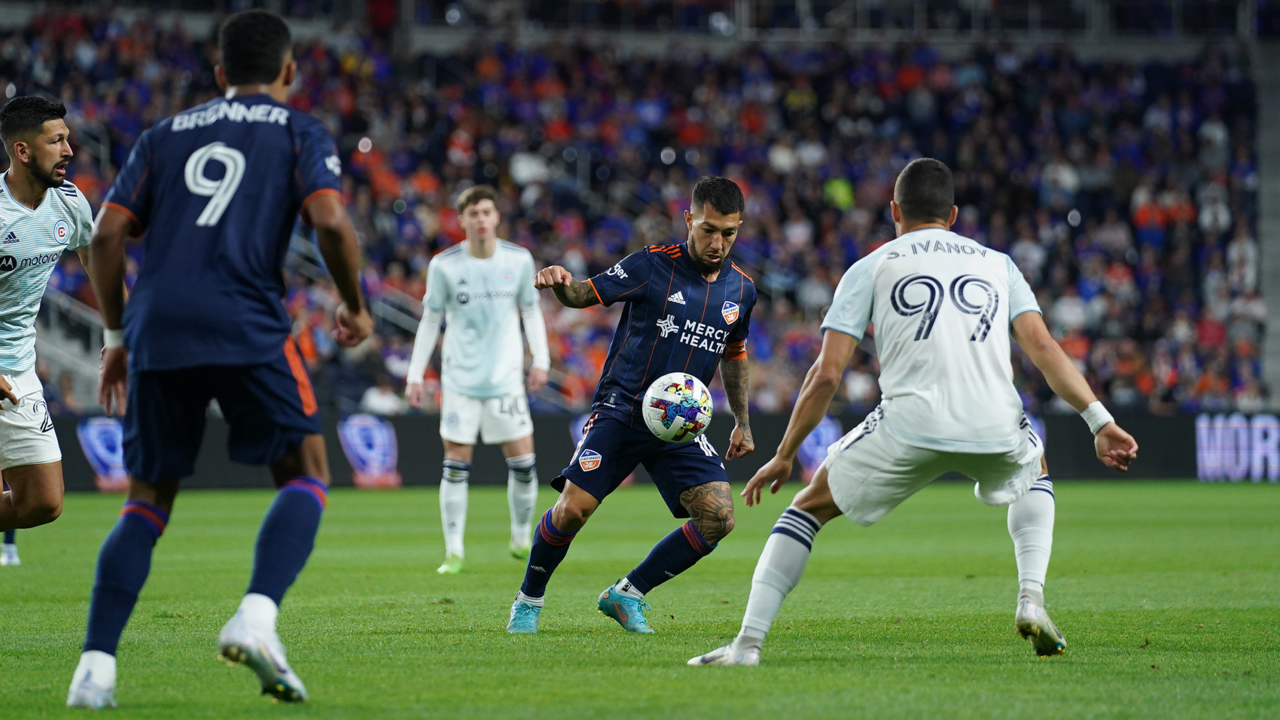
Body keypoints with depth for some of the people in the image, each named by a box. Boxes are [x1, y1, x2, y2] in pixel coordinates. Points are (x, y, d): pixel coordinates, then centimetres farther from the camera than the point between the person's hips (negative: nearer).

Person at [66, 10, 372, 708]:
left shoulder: (166, 134, 23)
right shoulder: (300, 132, 13)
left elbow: (106, 236, 13)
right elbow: (331, 224, -4)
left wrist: (116, 336, 22)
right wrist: (354, 307, 12)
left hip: (155, 329, 4)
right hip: (244, 324, -3)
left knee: (148, 499, 13)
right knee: (306, 475, 9)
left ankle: (96, 664, 0)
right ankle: (256, 617, -15)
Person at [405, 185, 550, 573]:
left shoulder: (519, 260, -1)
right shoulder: (444, 265, -5)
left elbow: (530, 310, 10)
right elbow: (430, 320, 2)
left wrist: (541, 359, 1)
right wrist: (416, 375, -1)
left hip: (505, 377, 1)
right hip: (460, 378, -1)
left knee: (523, 460, -1)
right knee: (456, 464, -3)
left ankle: (522, 539, 19)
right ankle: (454, 551, 4)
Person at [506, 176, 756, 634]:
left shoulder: (741, 290, 8)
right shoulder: (653, 266, -6)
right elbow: (583, 295, -2)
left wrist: (742, 422, 24)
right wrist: (561, 282, -26)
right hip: (620, 412, -4)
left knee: (719, 517, -14)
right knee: (573, 508, -18)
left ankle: (628, 595, 3)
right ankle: (528, 601, 8)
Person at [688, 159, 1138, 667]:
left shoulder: (871, 268, 16)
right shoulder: (997, 264, 23)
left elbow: (826, 375, 9)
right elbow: (1043, 348, 9)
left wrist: (784, 456, 16)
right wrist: (1099, 420, 10)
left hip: (910, 426, -2)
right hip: (996, 429, 2)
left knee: (811, 505, 17)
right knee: (1034, 476, 37)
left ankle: (747, 642, 4)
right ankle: (1031, 599, 16)